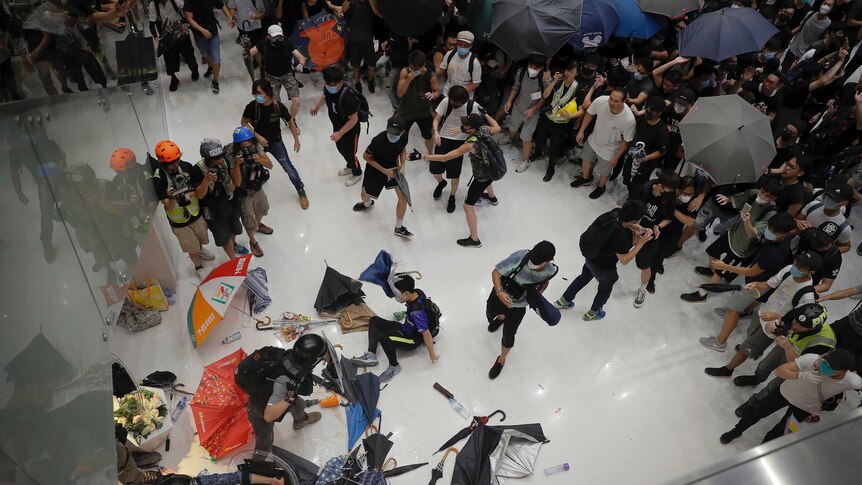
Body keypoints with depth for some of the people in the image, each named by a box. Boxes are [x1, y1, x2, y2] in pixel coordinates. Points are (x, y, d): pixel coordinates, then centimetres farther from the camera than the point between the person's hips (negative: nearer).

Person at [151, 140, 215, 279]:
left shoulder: (186, 166, -17)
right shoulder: (158, 178, -25)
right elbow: (169, 207, -24)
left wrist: (188, 196, -26)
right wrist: (172, 199, -45)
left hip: (196, 213, 3)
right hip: (179, 221, -3)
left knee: (202, 238, 29)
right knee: (192, 248, 15)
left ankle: (200, 250, 64)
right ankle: (199, 267, 45)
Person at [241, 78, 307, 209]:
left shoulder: (278, 106, -24)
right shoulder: (252, 107, -24)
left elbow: (291, 122, -8)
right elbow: (244, 123, -8)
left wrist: (296, 140, -2)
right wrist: (257, 136, -19)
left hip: (276, 142, -1)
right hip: (258, 142, 1)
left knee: (288, 168, 2)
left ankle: (302, 193, 18)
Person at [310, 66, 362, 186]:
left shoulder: (347, 97, -40)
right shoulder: (328, 88, -16)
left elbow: (353, 119, -32)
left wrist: (339, 133, -28)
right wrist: (316, 106, 23)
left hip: (350, 130, -8)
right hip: (337, 126, 8)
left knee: (349, 153, 14)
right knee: (340, 148, 28)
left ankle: (357, 173, 43)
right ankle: (350, 167, 56)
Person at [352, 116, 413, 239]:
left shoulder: (403, 138, -23)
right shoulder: (378, 140, -36)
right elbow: (366, 156, -20)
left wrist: (402, 166, -13)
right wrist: (384, 171, -24)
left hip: (393, 167, 3)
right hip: (376, 168, -3)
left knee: (403, 196, -7)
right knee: (365, 195, 15)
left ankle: (399, 228, 13)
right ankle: (367, 204, 58)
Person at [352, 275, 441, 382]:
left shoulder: (417, 311, -37)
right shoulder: (417, 292, -13)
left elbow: (426, 333, -29)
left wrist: (432, 353, -20)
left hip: (413, 339, -10)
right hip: (406, 328, 10)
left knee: (383, 337, -36)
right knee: (374, 321, 6)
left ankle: (394, 366, -11)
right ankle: (371, 355, -2)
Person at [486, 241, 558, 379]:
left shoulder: (551, 271, -26)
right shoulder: (520, 256, -37)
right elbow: (496, 272, -27)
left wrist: (538, 296, -14)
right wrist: (499, 293, -41)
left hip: (518, 306, 0)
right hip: (500, 295, 0)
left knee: (508, 336, 8)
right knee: (490, 315, 30)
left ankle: (501, 361, 42)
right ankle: (501, 318, 71)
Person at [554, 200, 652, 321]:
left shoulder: (615, 213, -22)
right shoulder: (620, 237, -41)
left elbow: (626, 223, 1)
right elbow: (624, 260, -27)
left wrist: (641, 229, -15)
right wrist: (641, 243, -29)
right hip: (602, 267, -6)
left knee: (585, 277, 33)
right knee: (605, 288, 25)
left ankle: (563, 301, 50)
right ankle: (592, 313, 52)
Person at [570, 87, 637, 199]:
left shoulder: (629, 119, -39)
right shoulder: (600, 101, -31)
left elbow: (626, 141, -21)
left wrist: (616, 157, -12)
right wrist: (581, 131, -2)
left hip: (609, 149, -3)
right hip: (593, 140, 4)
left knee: (604, 172, 20)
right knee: (586, 159, 28)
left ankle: (601, 187, 54)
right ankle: (586, 178, 60)